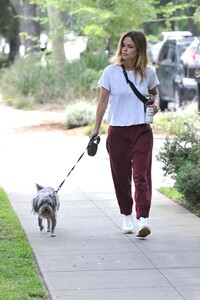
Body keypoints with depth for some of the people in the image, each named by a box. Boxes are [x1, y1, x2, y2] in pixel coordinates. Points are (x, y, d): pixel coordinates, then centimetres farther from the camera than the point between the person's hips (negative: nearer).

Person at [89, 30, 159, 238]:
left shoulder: (148, 73, 1)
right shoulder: (111, 71, -2)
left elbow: (154, 93, 20)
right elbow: (103, 100, 3)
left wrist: (156, 103, -3)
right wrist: (96, 128, 3)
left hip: (141, 131, 0)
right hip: (117, 131, 0)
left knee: (141, 174, -11)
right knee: (121, 176, 7)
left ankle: (142, 219, -17)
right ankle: (126, 216, 24)